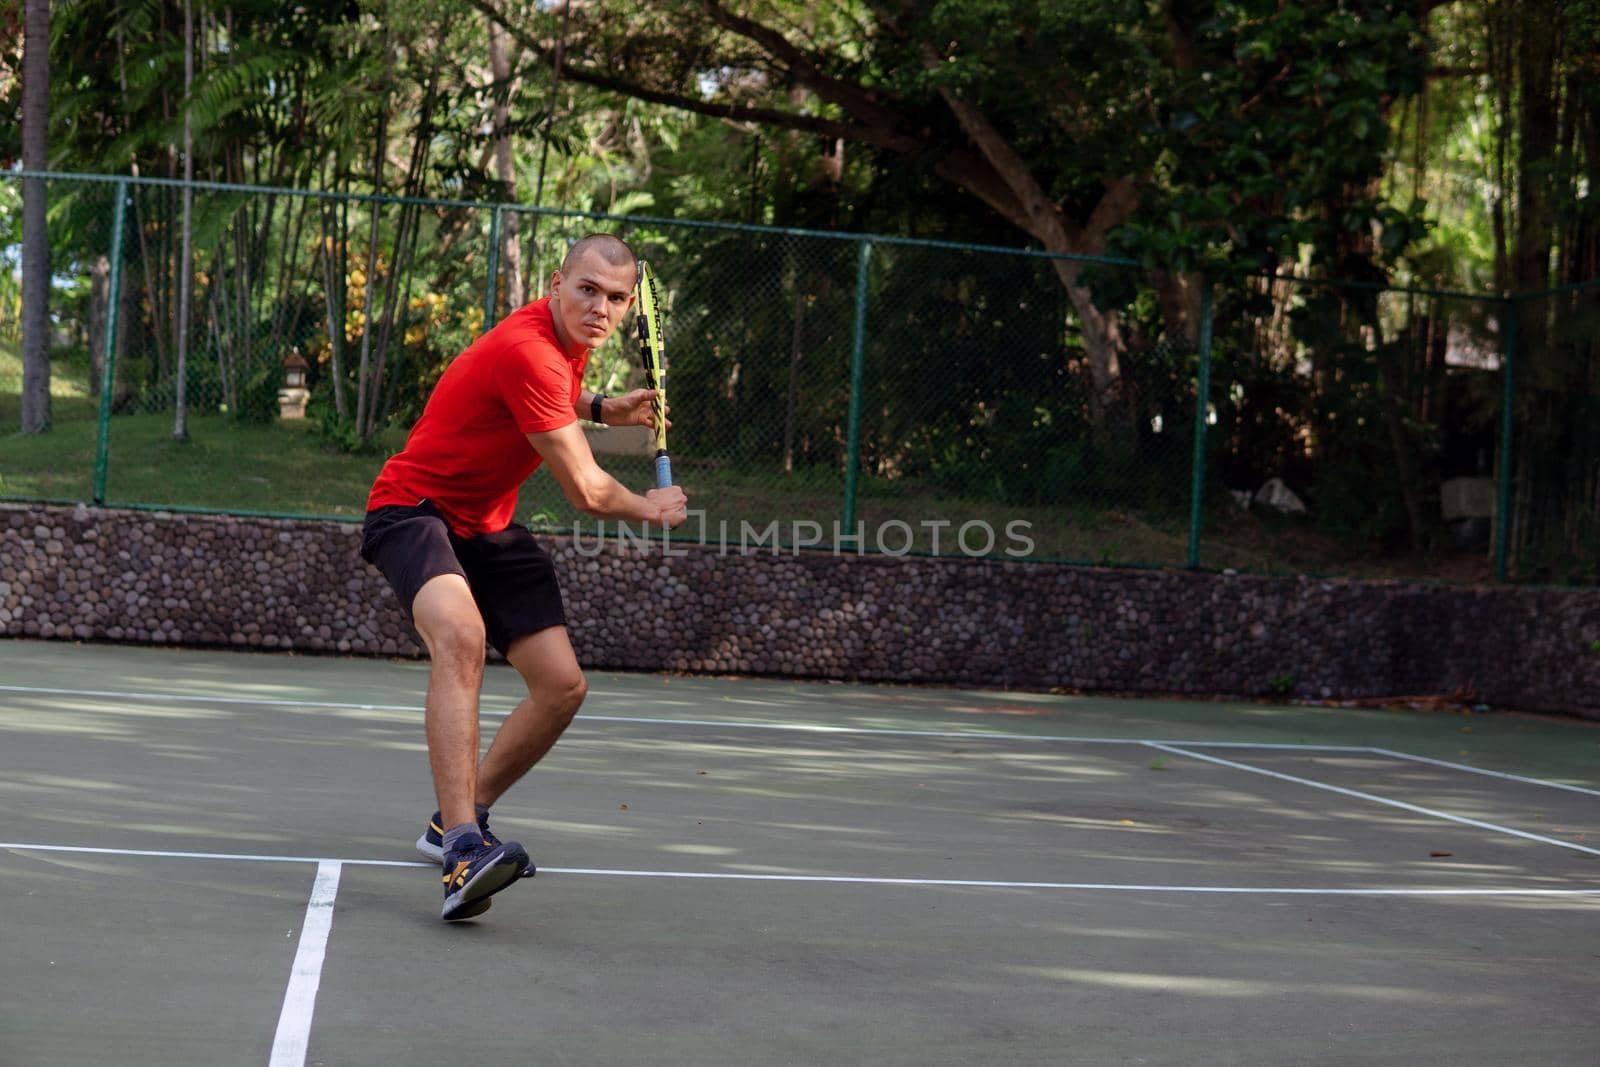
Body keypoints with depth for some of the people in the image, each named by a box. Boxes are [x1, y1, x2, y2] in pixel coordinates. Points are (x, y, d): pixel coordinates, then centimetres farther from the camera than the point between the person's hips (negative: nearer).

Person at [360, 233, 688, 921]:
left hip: (488, 528, 9)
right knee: (461, 634, -39)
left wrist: (602, 409, 10)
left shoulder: (570, 342, 2)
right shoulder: (527, 349, -27)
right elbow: (586, 492, -23)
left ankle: (457, 822, 20)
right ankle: (463, 853, -49)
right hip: (412, 509, -9)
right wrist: (651, 509, -3)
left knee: (563, 686, -2)